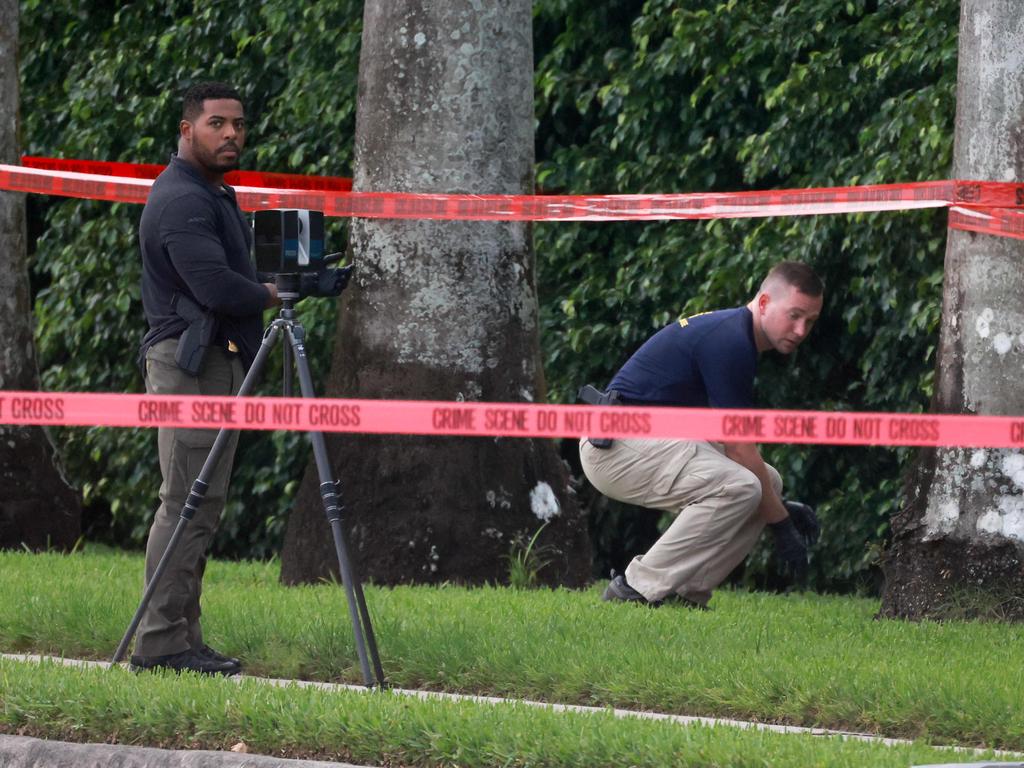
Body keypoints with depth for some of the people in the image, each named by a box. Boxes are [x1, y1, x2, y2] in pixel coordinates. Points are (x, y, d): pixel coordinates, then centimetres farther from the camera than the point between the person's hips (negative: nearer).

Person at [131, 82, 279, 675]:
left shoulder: (216, 194, 19)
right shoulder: (182, 201, -15)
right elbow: (217, 288, -25)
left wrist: (255, 292, 10)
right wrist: (270, 295, -8)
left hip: (222, 361, 11)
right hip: (191, 363, -11)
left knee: (203, 506, 10)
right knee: (189, 503, -12)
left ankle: (184, 641, 12)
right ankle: (162, 642, -11)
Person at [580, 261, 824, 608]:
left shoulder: (729, 332, 15)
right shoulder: (729, 343, -17)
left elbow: (728, 443, 23)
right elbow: (740, 451, -15)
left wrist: (780, 506, 18)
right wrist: (781, 523, -6)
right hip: (616, 445, -11)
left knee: (767, 482, 10)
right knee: (740, 486, -26)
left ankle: (685, 592, 5)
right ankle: (639, 588, -18)